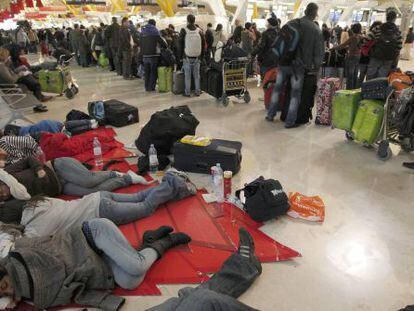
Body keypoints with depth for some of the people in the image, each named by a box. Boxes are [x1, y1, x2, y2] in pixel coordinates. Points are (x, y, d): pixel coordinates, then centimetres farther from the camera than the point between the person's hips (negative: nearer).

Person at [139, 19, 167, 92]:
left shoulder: (142, 32, 11)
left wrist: (142, 54, 18)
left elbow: (140, 44, 15)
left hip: (145, 55, 5)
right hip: (153, 55, -5)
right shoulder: (154, 31, -6)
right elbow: (161, 41, -7)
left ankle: (147, 87, 16)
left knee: (147, 72, 13)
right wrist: (166, 47, 9)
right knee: (153, 72, 3)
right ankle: (151, 87, 2)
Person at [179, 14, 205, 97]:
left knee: (187, 75, 4)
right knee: (196, 75, 11)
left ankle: (187, 92, 7)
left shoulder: (184, 31, -7)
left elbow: (180, 45, -2)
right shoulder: (200, 31, 1)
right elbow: (203, 45, 6)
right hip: (197, 57, 2)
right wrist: (201, 57, 13)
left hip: (187, 57, -2)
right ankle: (197, 91, 16)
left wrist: (181, 56, 7)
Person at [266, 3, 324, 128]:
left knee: (277, 88, 16)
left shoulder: (291, 23, 4)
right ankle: (290, 121, 9)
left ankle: (270, 114, 22)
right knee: (295, 93, 5)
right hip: (300, 66, -2)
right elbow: (319, 52, -2)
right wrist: (316, 66, 11)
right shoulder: (317, 30, -3)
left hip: (284, 63, 3)